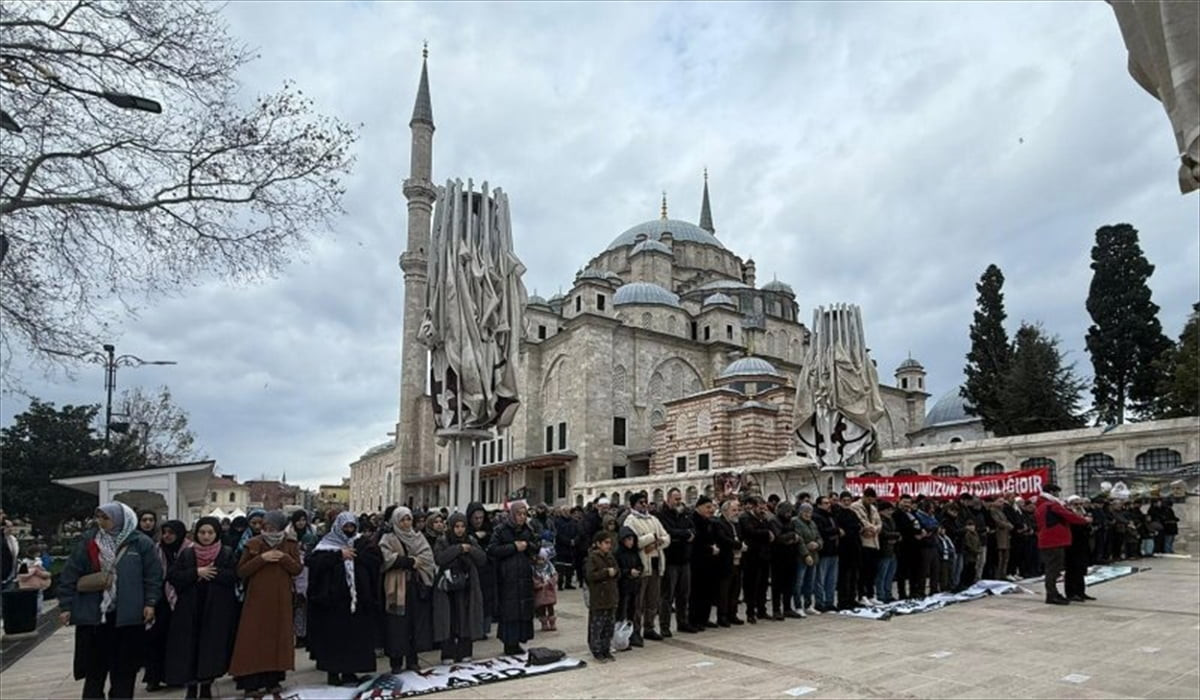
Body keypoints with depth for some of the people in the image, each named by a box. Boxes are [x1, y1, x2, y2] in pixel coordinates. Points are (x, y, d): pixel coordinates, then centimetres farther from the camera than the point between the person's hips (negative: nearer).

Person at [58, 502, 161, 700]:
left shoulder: (141, 543, -4)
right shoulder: (88, 541, 1)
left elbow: (153, 575, -2)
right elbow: (70, 575, 2)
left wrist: (150, 603, -7)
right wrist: (65, 606, -2)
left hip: (128, 615, -1)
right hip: (93, 614, 1)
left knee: (124, 668, 10)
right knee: (94, 666, 10)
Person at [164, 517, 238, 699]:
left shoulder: (227, 554, 2)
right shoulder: (186, 554, 7)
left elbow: (234, 575, -10)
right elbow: (172, 576, -3)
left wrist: (213, 573, -16)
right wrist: (196, 573, -14)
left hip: (218, 610, -1)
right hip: (190, 610, 1)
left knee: (212, 648, 0)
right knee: (189, 648, 1)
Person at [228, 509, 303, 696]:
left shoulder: (291, 545, 3)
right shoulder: (253, 544, -2)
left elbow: (297, 569, -2)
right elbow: (241, 571, -6)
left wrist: (283, 557, -19)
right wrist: (262, 558, -19)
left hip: (281, 600, 2)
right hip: (257, 599, -2)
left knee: (278, 638, 5)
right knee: (254, 640, -1)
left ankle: (272, 679, 16)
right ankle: (251, 682, 7)